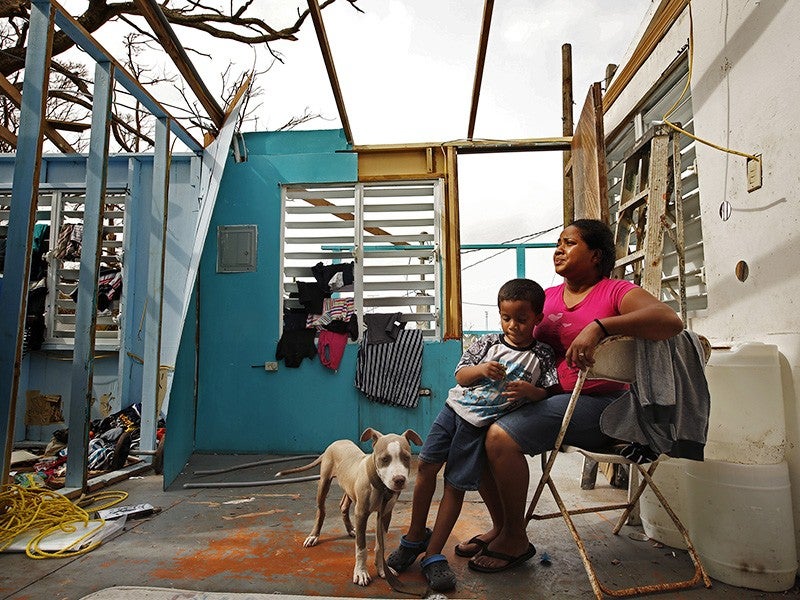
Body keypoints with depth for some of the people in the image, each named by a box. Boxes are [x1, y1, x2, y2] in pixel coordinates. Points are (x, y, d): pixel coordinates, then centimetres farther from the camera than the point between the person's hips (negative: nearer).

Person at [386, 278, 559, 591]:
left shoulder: (542, 356, 0)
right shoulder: (488, 342, 3)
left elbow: (549, 393, 0)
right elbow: (460, 375, 2)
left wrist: (529, 391, -20)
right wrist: (481, 369, -18)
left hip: (480, 425, -2)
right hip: (454, 409, 3)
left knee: (455, 486, 0)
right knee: (426, 466, 0)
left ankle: (433, 555, 14)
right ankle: (416, 536, 21)